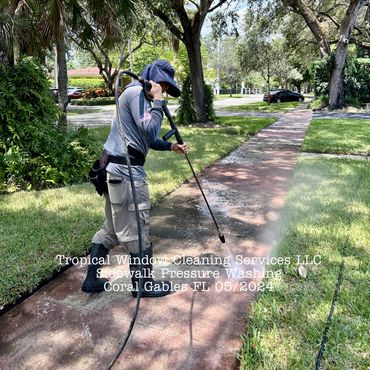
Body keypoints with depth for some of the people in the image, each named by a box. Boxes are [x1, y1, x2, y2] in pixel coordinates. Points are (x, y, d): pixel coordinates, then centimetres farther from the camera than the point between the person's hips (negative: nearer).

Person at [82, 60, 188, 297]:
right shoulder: (137, 93, -11)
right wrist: (158, 102, -11)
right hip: (127, 171, -10)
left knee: (112, 227, 17)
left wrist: (171, 146, 13)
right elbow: (149, 131, -20)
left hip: (117, 169, 10)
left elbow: (146, 138, 23)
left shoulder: (138, 94, 21)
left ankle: (92, 279, 26)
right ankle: (144, 284, 17)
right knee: (137, 230, 2)